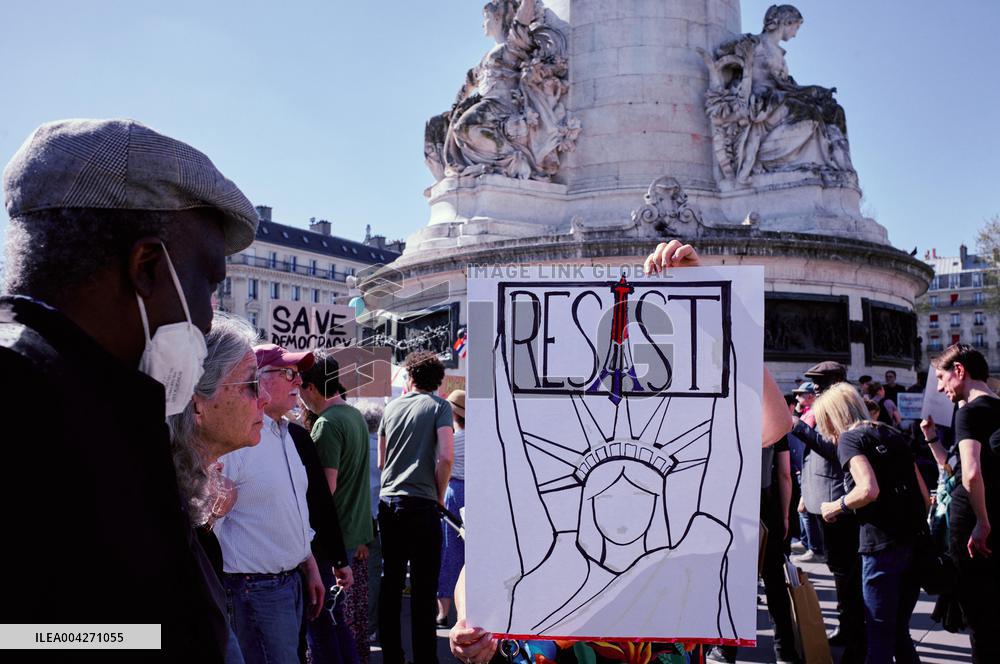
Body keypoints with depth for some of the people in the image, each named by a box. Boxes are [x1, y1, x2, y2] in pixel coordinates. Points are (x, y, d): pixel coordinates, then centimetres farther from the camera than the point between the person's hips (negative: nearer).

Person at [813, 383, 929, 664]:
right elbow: (925, 496, 18)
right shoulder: (893, 435, 17)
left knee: (880, 635, 2)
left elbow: (869, 490, -20)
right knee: (900, 631, 18)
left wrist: (836, 507, -4)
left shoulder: (850, 438, -4)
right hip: (916, 542, 7)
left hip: (883, 545, -7)